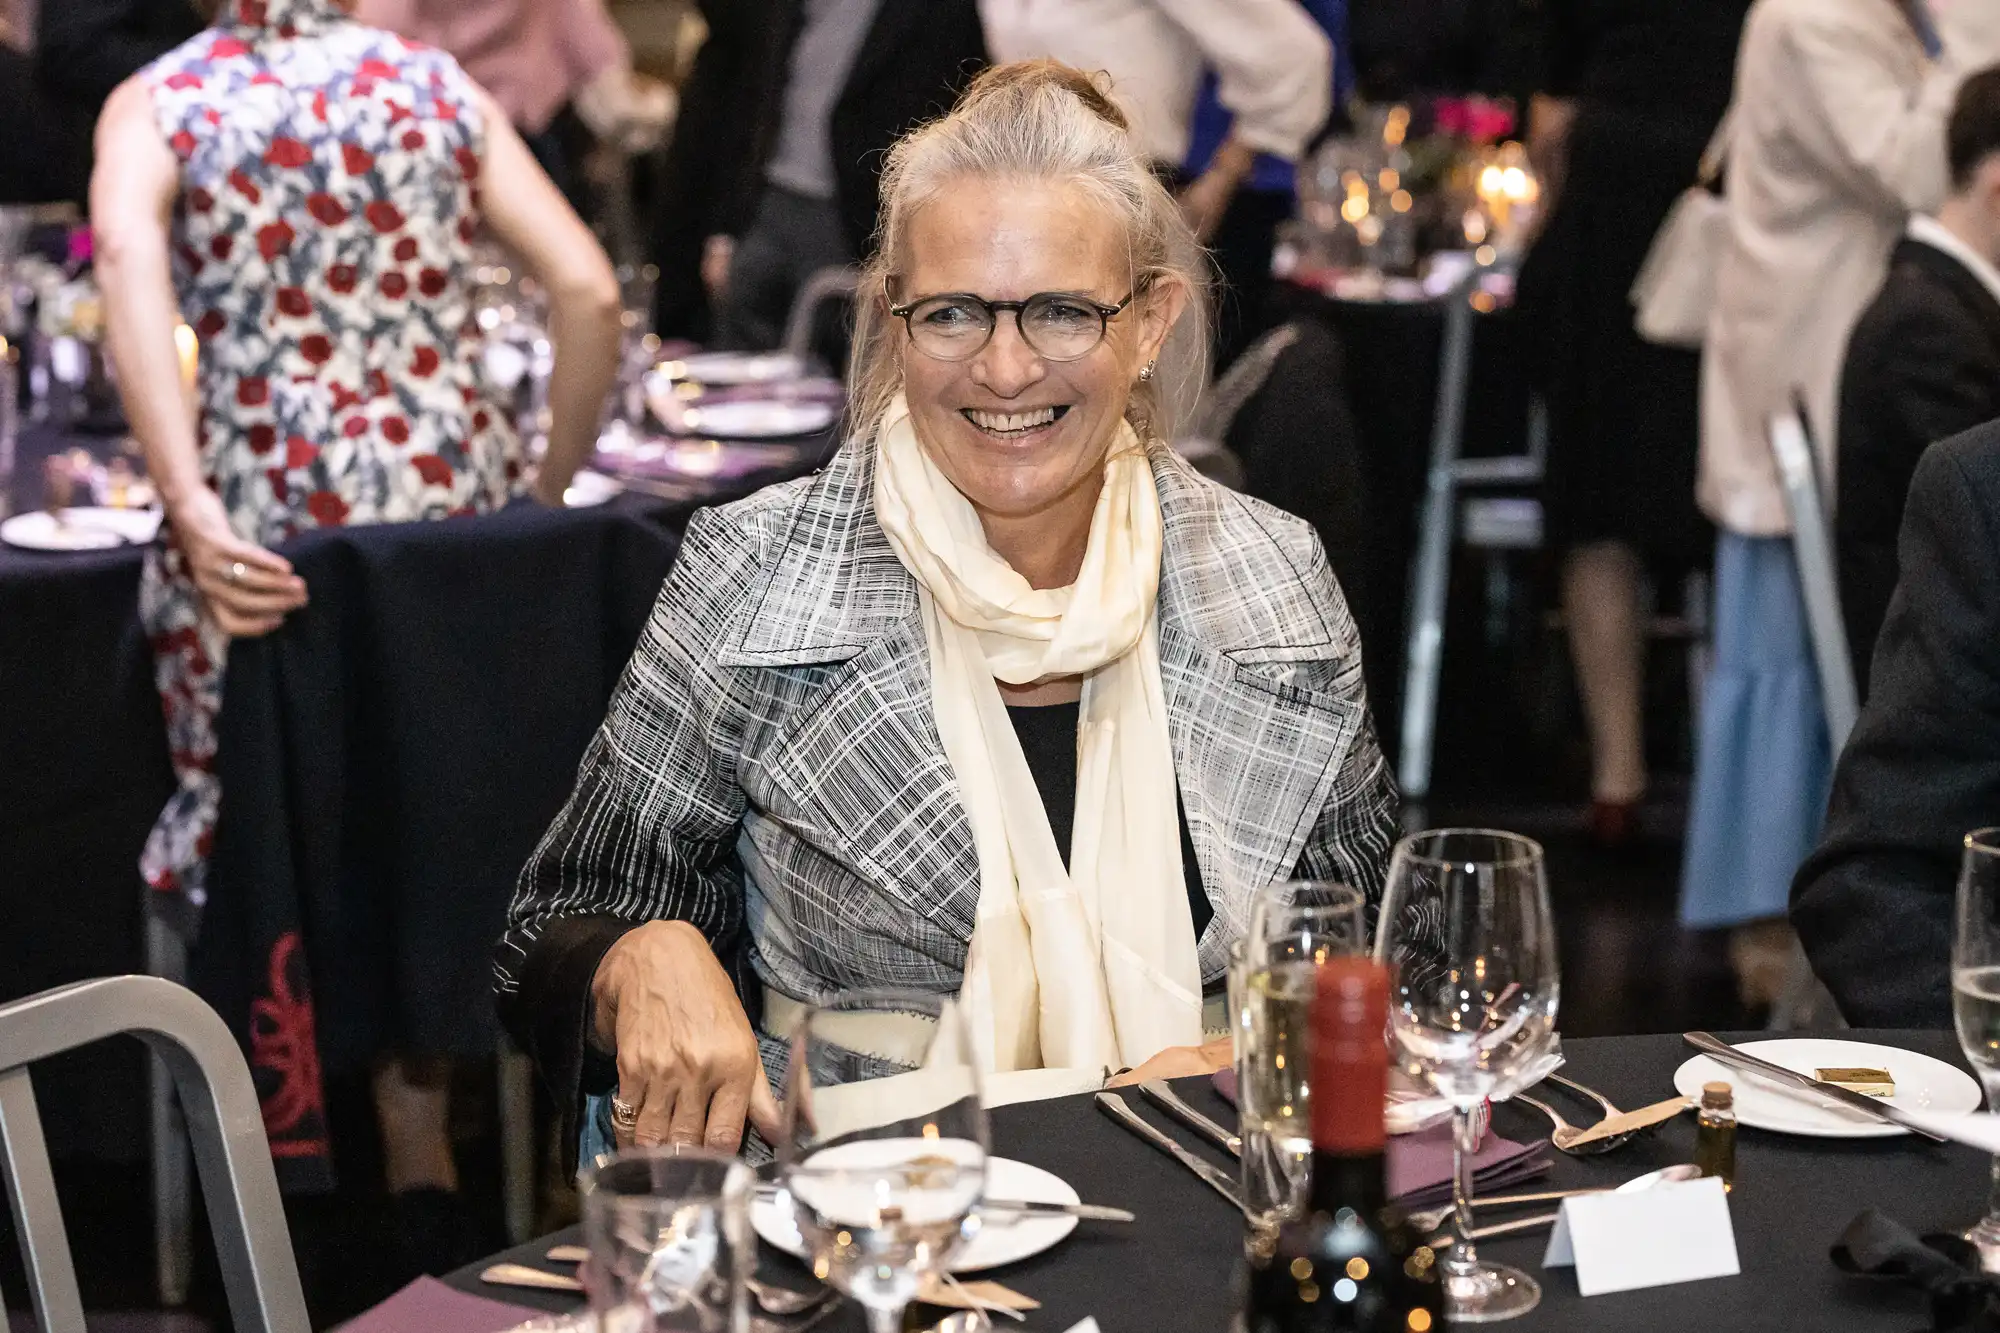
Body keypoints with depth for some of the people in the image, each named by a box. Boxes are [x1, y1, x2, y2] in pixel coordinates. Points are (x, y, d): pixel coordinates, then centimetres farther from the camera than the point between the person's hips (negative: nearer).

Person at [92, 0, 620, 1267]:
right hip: (456, 494, 2)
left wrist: (192, 511, -24)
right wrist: (551, 491, 9)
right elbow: (588, 290, 0)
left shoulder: (158, 104, 6)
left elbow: (128, 259, -17)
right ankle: (421, 1132, 20)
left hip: (267, 514, -2)